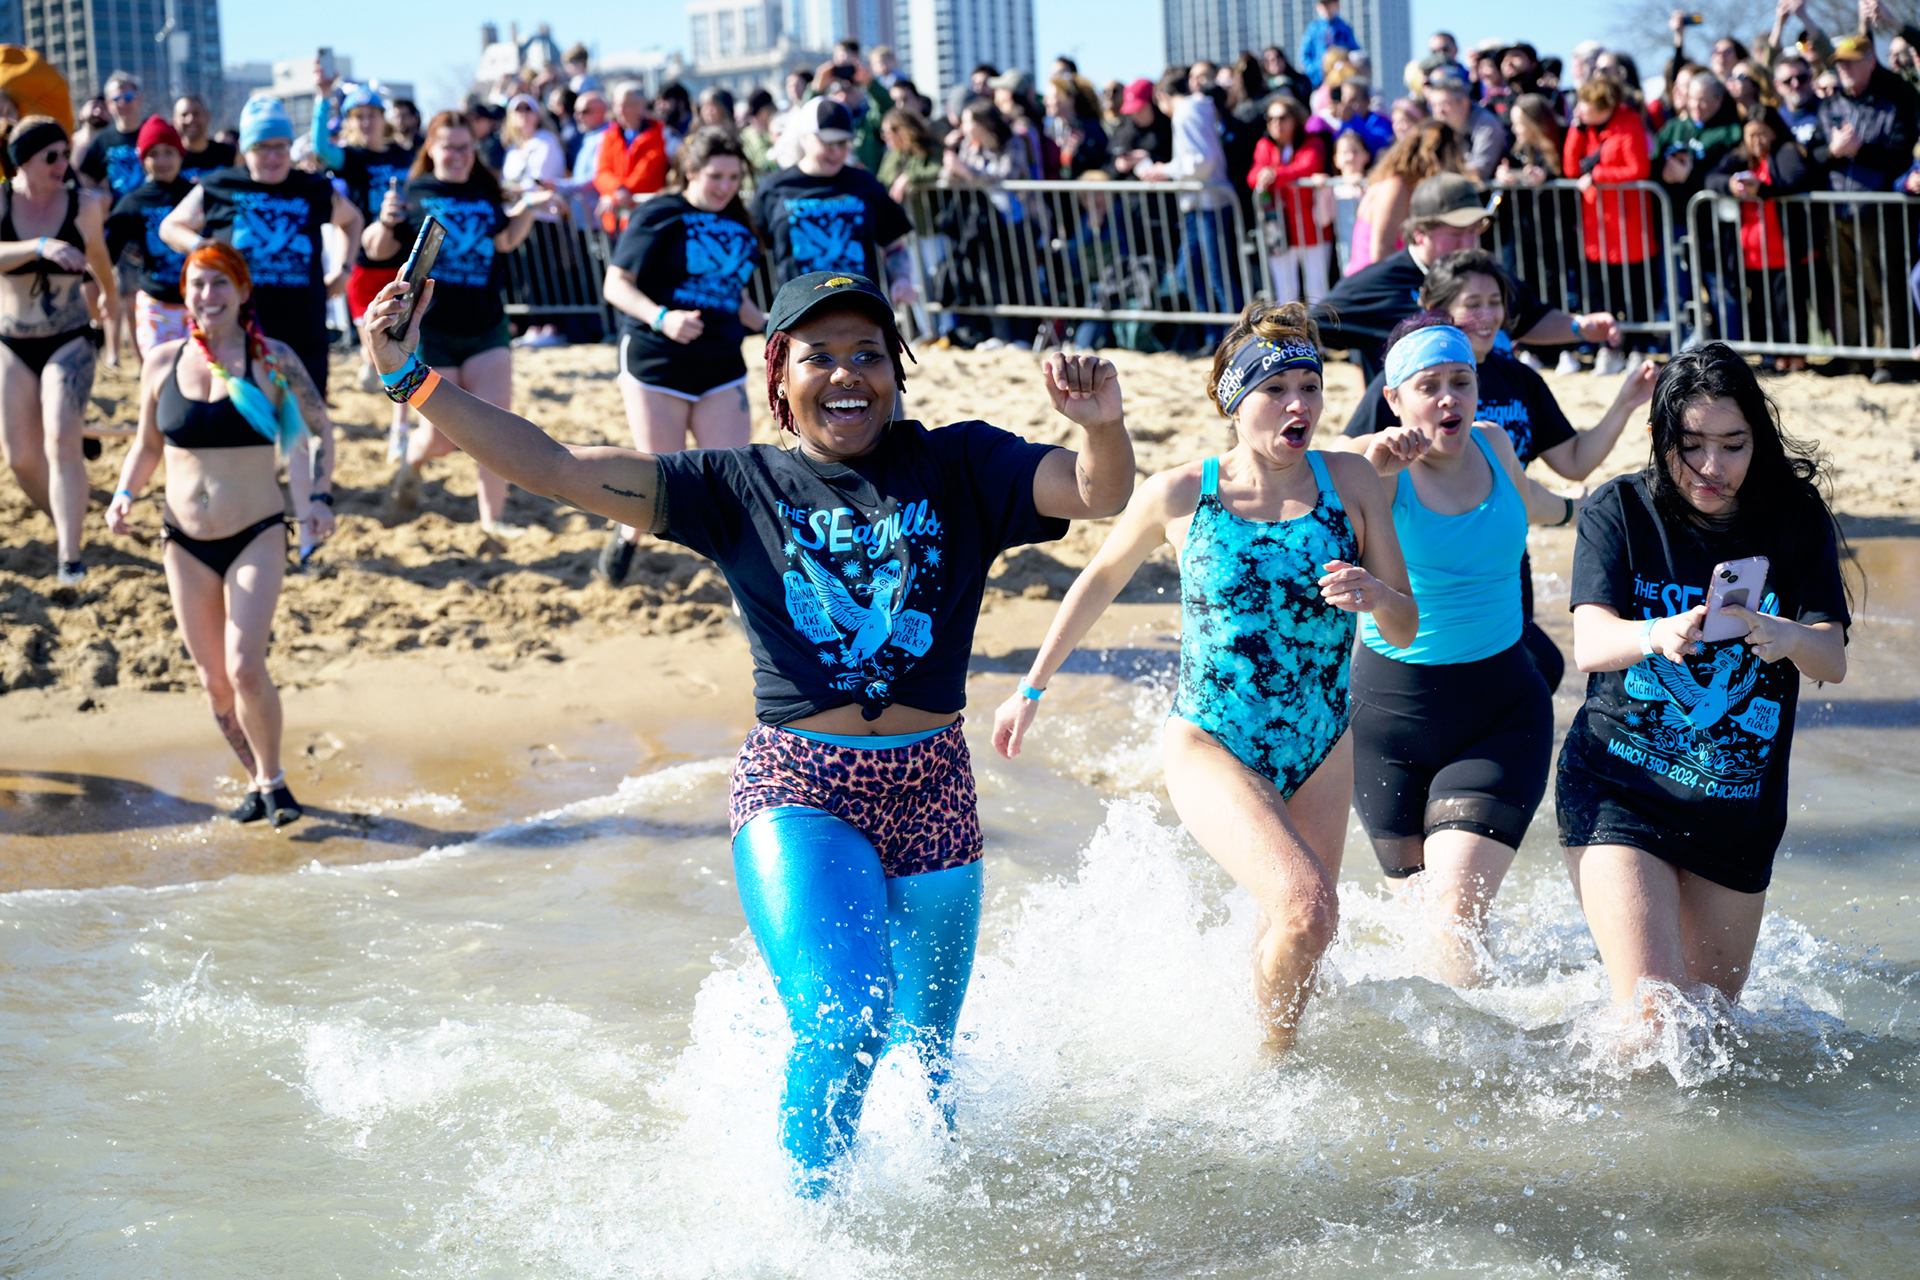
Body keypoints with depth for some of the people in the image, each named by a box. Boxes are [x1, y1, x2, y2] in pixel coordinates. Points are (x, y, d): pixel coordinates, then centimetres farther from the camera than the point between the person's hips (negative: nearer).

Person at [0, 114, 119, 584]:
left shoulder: (84, 205, -5)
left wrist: (111, 295, 34)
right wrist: (41, 246, -43)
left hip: (70, 341, -1)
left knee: (62, 442, -19)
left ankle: (70, 555, -20)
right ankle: (64, 523, 34)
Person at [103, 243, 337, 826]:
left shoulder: (274, 360, -5)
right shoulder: (163, 361, 3)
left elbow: (319, 430, 6)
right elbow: (147, 444, 16)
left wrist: (319, 498, -6)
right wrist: (125, 495, 1)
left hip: (256, 536, -3)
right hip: (184, 541, 3)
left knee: (245, 668, -17)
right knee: (214, 681, 5)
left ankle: (273, 780, 4)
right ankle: (258, 781, 24)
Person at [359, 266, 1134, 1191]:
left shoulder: (958, 468, 3)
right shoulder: (741, 488, 2)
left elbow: (1098, 496, -7)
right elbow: (554, 469, -1)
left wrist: (1101, 425, -31)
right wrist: (411, 381, -7)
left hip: (931, 793, 2)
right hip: (798, 794, -2)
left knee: (919, 1063, 13)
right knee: (842, 1023, -22)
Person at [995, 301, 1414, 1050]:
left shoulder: (1351, 483, -4)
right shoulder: (1180, 495, -8)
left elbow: (1407, 630, 0)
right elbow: (1102, 578, 10)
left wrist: (1378, 596, -24)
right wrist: (1032, 687, 15)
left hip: (1321, 754, 4)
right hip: (1209, 745, -4)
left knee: (1286, 935, 15)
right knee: (1306, 908, -24)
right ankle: (1265, 1064, -1)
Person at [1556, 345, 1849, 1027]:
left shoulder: (1796, 519, -2)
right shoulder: (1621, 510, -6)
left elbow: (1833, 661, -11)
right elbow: (1590, 643, -19)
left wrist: (1788, 637, -36)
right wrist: (1661, 634, -42)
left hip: (1739, 810, 3)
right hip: (1618, 789, -3)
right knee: (1651, 1018, -16)